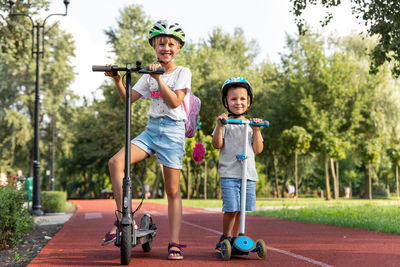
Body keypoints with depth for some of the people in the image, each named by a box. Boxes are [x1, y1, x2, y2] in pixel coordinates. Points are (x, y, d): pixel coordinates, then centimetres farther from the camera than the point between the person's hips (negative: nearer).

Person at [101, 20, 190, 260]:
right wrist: (118, 81, -9)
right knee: (116, 162, -19)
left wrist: (158, 78, -21)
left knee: (173, 190, -2)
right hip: (151, 129, 4)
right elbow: (129, 98, 8)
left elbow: (174, 101, -14)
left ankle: (174, 243, 4)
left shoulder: (183, 73, -1)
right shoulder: (149, 74, 13)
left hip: (173, 131, -4)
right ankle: (124, 220, -14)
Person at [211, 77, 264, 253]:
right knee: (231, 209, -12)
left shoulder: (251, 125, 16)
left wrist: (256, 130, -1)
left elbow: (258, 149, 9)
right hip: (229, 173, -4)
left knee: (241, 209, 6)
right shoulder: (225, 123, 4)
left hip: (249, 174, 4)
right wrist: (219, 125, -16)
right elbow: (217, 144, -7)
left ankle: (235, 239, 21)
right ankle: (225, 239, 7)